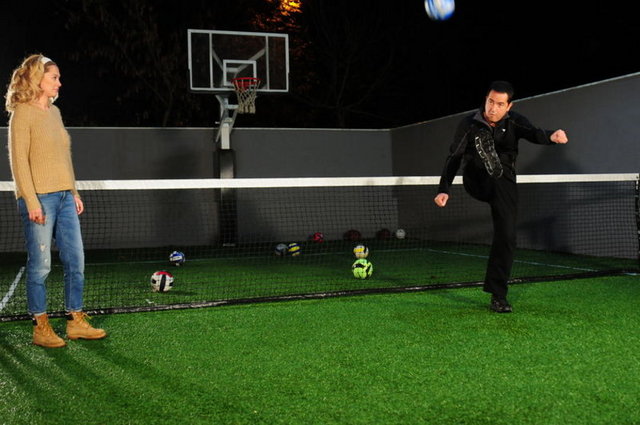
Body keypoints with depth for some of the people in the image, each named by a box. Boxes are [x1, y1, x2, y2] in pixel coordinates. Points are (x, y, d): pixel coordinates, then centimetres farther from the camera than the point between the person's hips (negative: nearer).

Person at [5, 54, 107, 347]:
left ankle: (76, 322, 18)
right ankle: (41, 328, 11)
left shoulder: (54, 112, 15)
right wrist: (31, 201, -17)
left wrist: (74, 192, 17)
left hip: (64, 198, 8)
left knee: (75, 261, 8)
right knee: (40, 265, 0)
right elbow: (19, 160, -12)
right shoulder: (22, 114, -7)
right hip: (39, 199, -7)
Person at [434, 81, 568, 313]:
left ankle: (498, 295, 4)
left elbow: (533, 134, -24)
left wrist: (551, 136, -48)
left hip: (505, 184, 1)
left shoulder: (515, 121, -3)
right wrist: (443, 189, -13)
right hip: (477, 181, -1)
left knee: (506, 237, -5)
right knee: (483, 135, -24)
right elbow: (453, 158, -3)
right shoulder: (470, 124, -6)